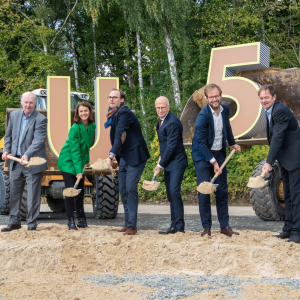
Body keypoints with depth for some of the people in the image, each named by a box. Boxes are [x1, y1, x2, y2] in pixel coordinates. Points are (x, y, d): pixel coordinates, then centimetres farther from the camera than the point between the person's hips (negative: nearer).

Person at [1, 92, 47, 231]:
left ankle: (31, 223, 11)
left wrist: (27, 155, -33)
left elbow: (38, 140, -22)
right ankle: (14, 222, 23)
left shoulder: (40, 119, -12)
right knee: (14, 192, 12)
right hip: (15, 161, 6)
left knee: (33, 195, 1)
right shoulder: (14, 115, 7)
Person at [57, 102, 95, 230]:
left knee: (80, 191, 10)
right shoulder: (74, 128, -22)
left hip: (80, 161, 6)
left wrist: (87, 159, 15)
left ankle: (81, 219, 20)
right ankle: (70, 221, -2)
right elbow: (74, 151, -24)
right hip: (68, 161, -6)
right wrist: (78, 170, -27)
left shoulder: (92, 126, -2)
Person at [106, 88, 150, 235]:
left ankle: (132, 225, -10)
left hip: (135, 157, -9)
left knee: (131, 188, -13)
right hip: (123, 157, 9)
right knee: (123, 189, 9)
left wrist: (112, 154, -33)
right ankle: (128, 223, 17)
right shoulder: (113, 115, 12)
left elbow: (119, 135, -26)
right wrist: (115, 155, -1)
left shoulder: (125, 113, -16)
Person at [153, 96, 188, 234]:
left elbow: (171, 147, -19)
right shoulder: (162, 120, 13)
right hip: (168, 163, 10)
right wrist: (161, 163, 17)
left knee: (174, 191, -16)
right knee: (170, 195, 9)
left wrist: (160, 165, -13)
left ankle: (180, 226, -12)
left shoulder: (172, 123, -18)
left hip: (176, 162, -10)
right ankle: (174, 226, 13)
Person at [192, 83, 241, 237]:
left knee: (222, 191, 6)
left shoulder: (225, 109, 0)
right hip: (203, 156, -5)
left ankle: (225, 226, 13)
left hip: (219, 154, 6)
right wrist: (213, 162, -19)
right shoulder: (203, 115, -19)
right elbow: (201, 142, -18)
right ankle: (206, 227, 4)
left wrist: (232, 144, 31)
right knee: (204, 192, -6)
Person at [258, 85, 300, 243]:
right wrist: (272, 160, 13)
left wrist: (269, 162, -27)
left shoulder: (280, 111, -20)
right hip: (285, 160, 11)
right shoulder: (271, 111, 11)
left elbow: (278, 137, -25)